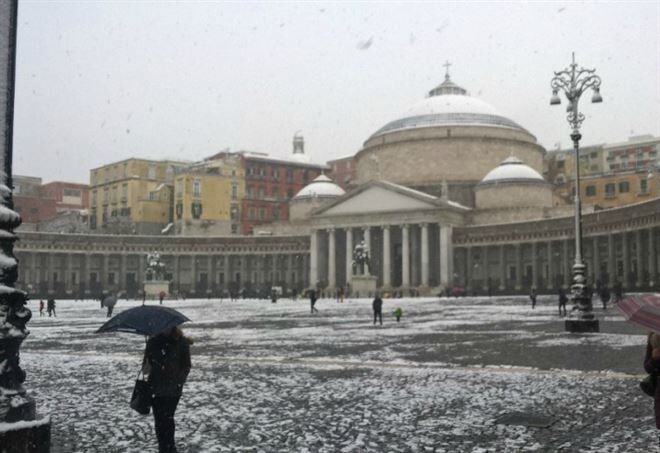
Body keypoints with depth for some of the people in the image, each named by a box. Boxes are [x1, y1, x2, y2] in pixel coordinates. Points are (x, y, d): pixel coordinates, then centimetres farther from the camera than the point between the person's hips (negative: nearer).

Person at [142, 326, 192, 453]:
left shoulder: (181, 342, -3)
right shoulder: (153, 341, 4)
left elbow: (186, 365, 2)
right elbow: (146, 361, 9)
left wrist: (179, 381, -10)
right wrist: (146, 367, -14)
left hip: (173, 388, -3)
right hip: (156, 386, 3)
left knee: (167, 418, -5)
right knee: (159, 419, 5)